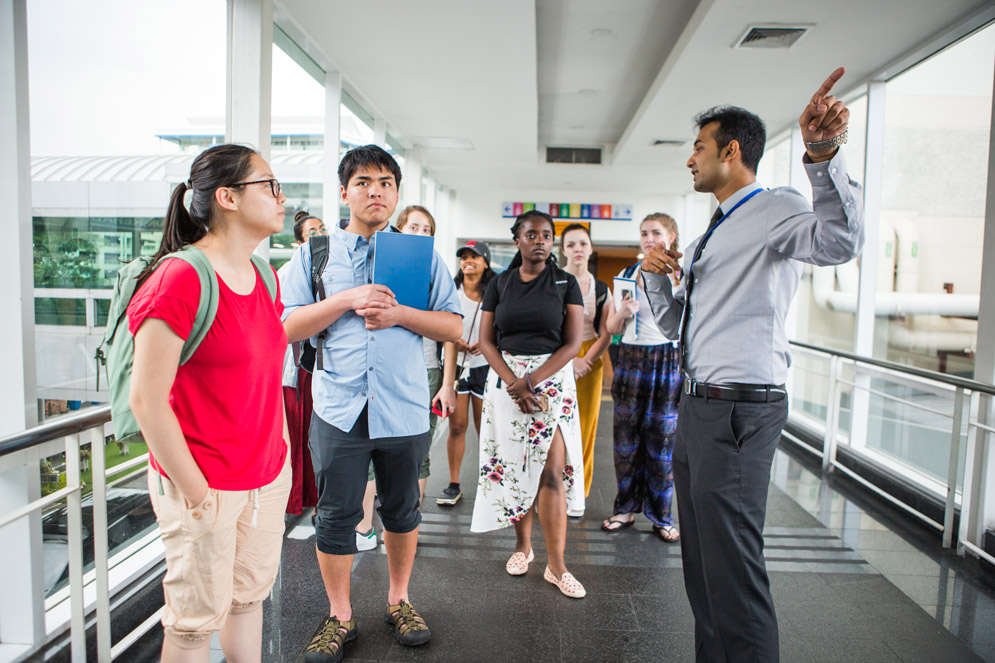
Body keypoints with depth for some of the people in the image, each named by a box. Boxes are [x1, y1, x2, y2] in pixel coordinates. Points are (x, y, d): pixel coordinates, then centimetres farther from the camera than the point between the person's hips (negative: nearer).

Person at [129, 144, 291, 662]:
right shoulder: (179, 279, -19)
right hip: (207, 487, -7)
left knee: (250, 595, 21)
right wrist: (196, 493, -15)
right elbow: (146, 400, -19)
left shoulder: (264, 277, 6)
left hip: (268, 477, 7)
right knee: (197, 621, 12)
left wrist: (282, 452, 12)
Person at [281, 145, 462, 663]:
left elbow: (454, 326, 2)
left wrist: (399, 314, -14)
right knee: (336, 516, 7)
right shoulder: (315, 253, 5)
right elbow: (287, 327, -2)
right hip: (338, 407, 0)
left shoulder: (419, 254, 6)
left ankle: (398, 600, 37)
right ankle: (339, 616, 28)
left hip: (404, 407, 1)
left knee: (402, 510, 15)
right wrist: (346, 300, -15)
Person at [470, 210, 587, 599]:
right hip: (505, 380, 2)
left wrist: (530, 381, -14)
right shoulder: (499, 284, 8)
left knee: (552, 471, -6)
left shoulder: (565, 283, 3)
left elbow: (573, 343, -4)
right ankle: (523, 545, 26)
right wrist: (512, 382, -11)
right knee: (514, 465, 5)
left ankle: (556, 566, 3)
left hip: (552, 380, -2)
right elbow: (486, 341, 4)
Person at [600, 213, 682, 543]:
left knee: (662, 440, 2)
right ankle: (626, 508, 22)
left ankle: (661, 516, 18)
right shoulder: (627, 275, 9)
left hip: (668, 362, -2)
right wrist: (622, 312, -8)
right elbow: (612, 327, 10)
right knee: (626, 437, 5)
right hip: (630, 359, 2)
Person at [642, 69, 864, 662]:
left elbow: (841, 241, -31)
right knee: (700, 562, 19)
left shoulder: (774, 208, -8)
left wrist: (824, 154, -43)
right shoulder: (710, 238, 20)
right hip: (698, 408, 10)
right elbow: (672, 322, 20)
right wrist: (656, 276, 3)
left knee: (732, 566, -5)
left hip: (738, 411, -10)